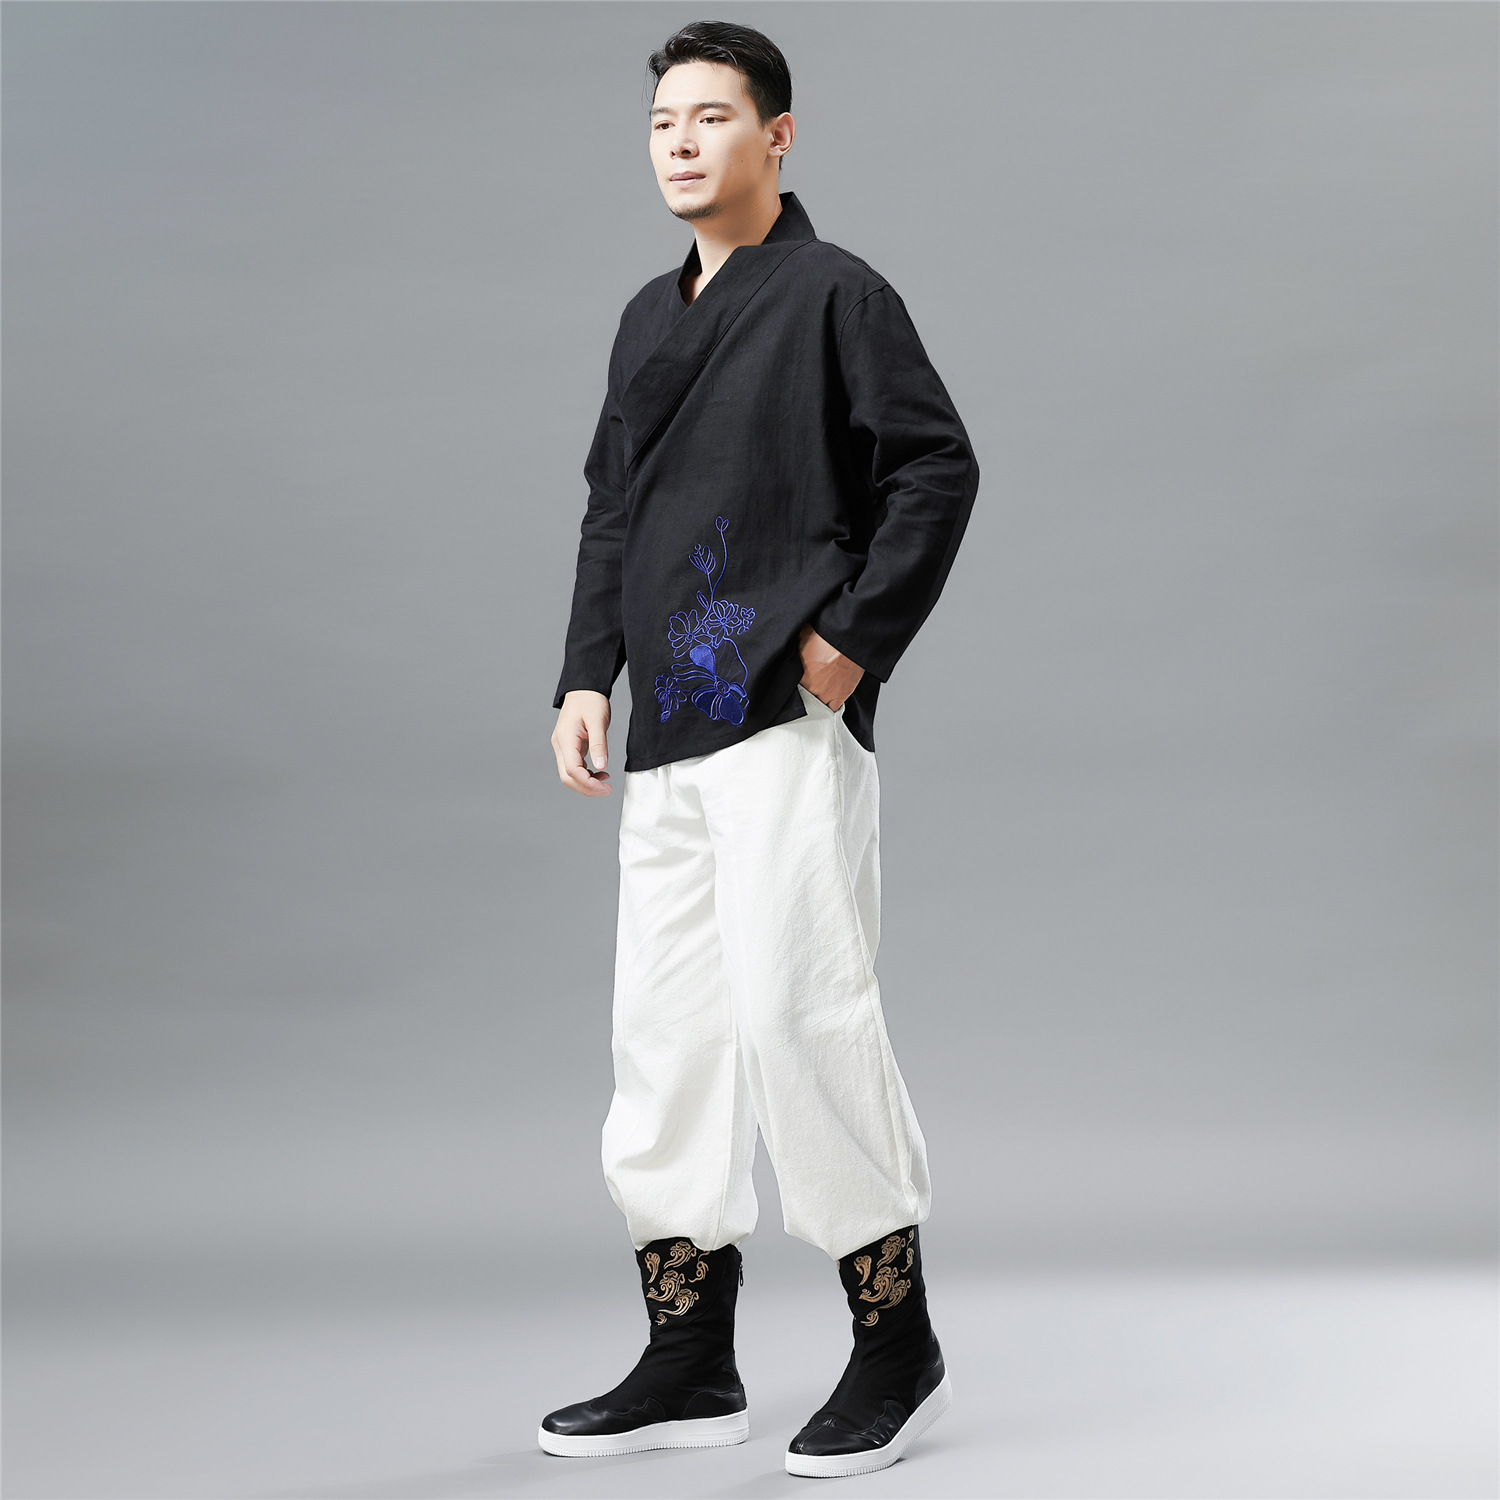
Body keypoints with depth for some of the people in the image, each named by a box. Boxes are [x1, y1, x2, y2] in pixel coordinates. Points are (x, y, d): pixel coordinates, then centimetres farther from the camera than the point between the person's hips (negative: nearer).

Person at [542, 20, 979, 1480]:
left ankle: (895, 1348, 2)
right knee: (662, 1028, 8)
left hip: (789, 720, -8)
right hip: (671, 733, 8)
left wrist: (852, 636, -12)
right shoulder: (649, 317, 19)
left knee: (797, 1007, -12)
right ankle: (688, 1364, 17)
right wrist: (587, 676, 13)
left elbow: (938, 469, -7)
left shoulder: (836, 294, -2)